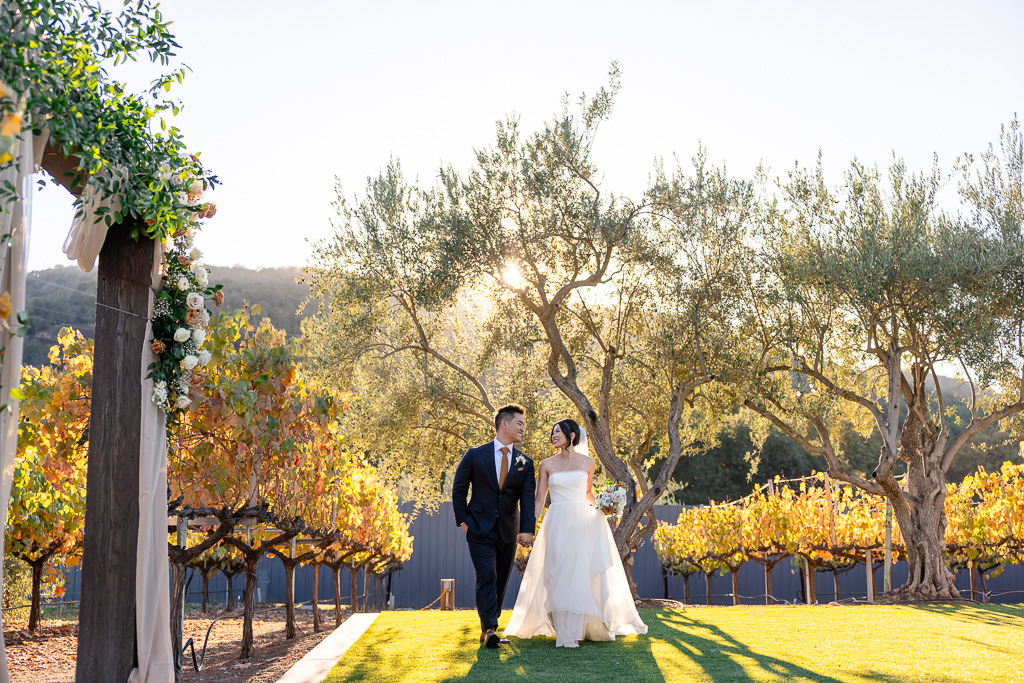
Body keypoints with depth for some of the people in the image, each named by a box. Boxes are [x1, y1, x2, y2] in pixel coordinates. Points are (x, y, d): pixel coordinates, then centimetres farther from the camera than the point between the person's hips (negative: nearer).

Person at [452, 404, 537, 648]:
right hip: (480, 529, -4)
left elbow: (528, 498, -4)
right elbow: (459, 489, 3)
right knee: (487, 578, -14)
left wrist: (527, 529, -17)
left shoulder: (524, 463, 5)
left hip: (509, 532, 4)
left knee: (501, 581, 9)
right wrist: (463, 520, -4)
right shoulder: (475, 455, -2)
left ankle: (488, 628, 21)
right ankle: (489, 629, -14)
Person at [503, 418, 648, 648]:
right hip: (557, 523, 0)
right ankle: (565, 634, 1)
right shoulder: (547, 464, 6)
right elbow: (539, 499, 6)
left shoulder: (587, 462, 7)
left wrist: (601, 508, 4)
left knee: (580, 574, -5)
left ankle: (575, 630, 6)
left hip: (583, 522, 0)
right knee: (559, 575, -4)